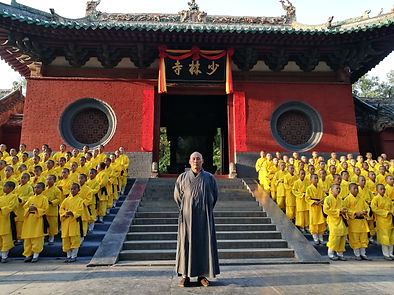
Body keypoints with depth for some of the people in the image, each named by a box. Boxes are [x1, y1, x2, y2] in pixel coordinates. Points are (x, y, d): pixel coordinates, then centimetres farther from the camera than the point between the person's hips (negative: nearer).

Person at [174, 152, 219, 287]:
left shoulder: (210, 178, 4)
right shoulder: (182, 177, 4)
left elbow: (214, 196, 14)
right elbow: (177, 196, 14)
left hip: (204, 217, 0)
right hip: (187, 216, 0)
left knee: (204, 243, 3)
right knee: (186, 243, 1)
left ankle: (202, 274, 15)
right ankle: (186, 275, 11)